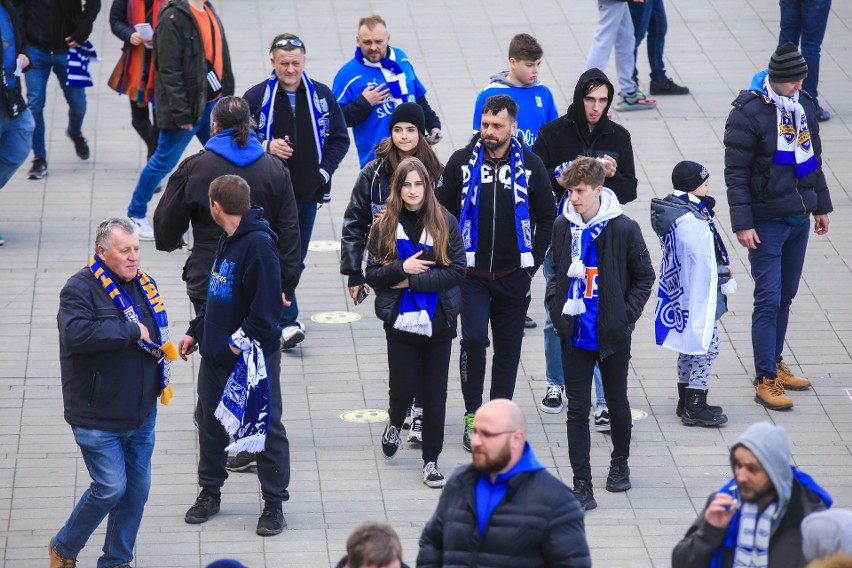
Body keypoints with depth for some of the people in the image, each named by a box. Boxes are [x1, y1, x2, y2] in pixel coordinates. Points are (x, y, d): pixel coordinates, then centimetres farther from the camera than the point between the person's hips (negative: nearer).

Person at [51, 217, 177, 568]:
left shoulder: (144, 284, 10)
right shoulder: (80, 289, -14)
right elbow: (76, 334, -33)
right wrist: (132, 332, -26)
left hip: (141, 416, 7)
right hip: (98, 417, -7)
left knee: (137, 489, 9)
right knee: (111, 488, -8)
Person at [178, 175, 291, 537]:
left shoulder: (259, 244, -21)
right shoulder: (227, 241, 9)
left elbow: (268, 304, -25)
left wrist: (243, 340, -23)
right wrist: (196, 331, 17)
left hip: (252, 358, -9)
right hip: (216, 353, 9)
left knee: (265, 428, 3)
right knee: (210, 423, 18)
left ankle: (274, 504, 12)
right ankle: (209, 492, 33)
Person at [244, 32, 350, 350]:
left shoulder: (321, 96, 2)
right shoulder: (256, 97, -5)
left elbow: (339, 138, 10)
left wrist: (324, 171, -3)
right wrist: (266, 147, -17)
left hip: (307, 192, 4)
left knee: (296, 258, 13)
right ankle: (287, 321, -12)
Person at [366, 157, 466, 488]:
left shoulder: (445, 224, -2)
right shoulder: (384, 227, 1)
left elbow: (458, 270, -8)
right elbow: (371, 274, 0)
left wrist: (413, 281, -12)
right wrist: (402, 268, -18)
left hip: (438, 322, 0)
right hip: (401, 322, 0)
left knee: (435, 394, 3)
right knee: (403, 387, 1)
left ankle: (431, 461, 14)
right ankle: (395, 423, 36)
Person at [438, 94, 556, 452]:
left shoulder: (530, 165, -1)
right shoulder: (462, 162, -2)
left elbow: (547, 218, 8)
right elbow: (443, 213, 5)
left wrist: (533, 263, 3)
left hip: (513, 275, 1)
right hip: (471, 273, -1)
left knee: (508, 348, 7)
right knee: (473, 340, -14)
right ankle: (472, 416, 0)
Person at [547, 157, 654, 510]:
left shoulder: (624, 229, -11)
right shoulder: (563, 227, 1)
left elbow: (644, 276, -2)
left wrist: (626, 315, -10)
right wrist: (557, 307, 4)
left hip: (612, 335, -2)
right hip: (575, 334, 2)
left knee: (617, 403, 14)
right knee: (578, 408, -1)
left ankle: (620, 463, 39)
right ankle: (582, 486, 0)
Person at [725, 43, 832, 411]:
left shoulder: (804, 105, 7)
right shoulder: (749, 112, -15)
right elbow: (736, 172, -14)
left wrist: (821, 205, 20)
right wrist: (742, 224, -18)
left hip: (799, 218, 7)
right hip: (767, 221, -7)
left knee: (786, 296, 14)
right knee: (769, 298, -8)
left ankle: (774, 364, 25)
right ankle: (766, 380, -4)